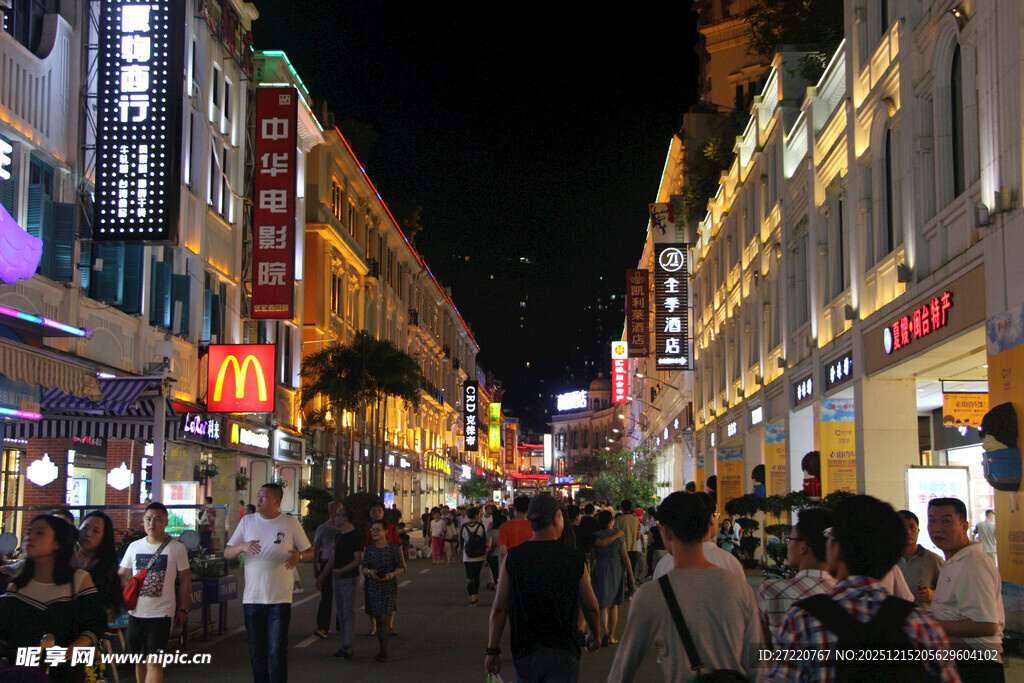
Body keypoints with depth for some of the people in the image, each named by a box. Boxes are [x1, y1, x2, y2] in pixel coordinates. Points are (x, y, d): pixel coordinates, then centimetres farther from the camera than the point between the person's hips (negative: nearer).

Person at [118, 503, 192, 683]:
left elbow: (185, 580, 4)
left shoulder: (177, 548, -2)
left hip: (161, 614, -4)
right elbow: (122, 576, 11)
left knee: (154, 661, -11)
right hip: (135, 613, 4)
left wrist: (183, 609, 2)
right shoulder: (134, 547, 7)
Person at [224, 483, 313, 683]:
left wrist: (299, 556, -16)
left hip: (280, 599, -3)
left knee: (277, 652, -7)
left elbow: (310, 552, 7)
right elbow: (226, 553, 8)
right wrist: (243, 547, -14)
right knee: (256, 653, 10)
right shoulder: (247, 521, 8)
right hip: (252, 598, 3)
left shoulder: (290, 523, 2)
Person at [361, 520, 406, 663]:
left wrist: (391, 575, -17)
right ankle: (382, 649, 15)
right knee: (378, 619, 6)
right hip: (373, 587, 3)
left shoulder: (393, 548, -3)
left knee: (385, 617, -12)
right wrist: (370, 572, -17)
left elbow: (400, 568, 0)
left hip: (389, 587, -3)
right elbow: (364, 568, 5)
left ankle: (383, 652, -12)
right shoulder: (368, 549, 6)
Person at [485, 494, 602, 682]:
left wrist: (492, 650, 5)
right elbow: (591, 608, 2)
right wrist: (596, 636, 22)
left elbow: (499, 608, -4)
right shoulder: (575, 559, -5)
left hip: (525, 652, 1)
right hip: (564, 651, -1)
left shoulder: (512, 557, -4)